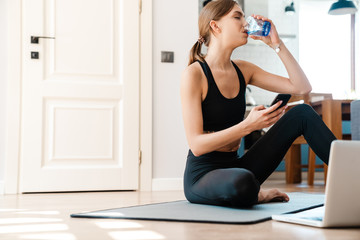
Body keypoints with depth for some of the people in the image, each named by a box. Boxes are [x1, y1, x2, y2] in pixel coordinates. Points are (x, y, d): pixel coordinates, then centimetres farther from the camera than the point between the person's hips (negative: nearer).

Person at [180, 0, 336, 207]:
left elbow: (302, 87, 4)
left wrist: (277, 44, -3)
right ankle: (254, 195, -6)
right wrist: (248, 125, -29)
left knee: (302, 113, -4)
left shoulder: (242, 70, 8)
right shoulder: (194, 74, -14)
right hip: (202, 176, -7)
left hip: (235, 166, 7)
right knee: (242, 182, -43)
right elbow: (196, 145, -21)